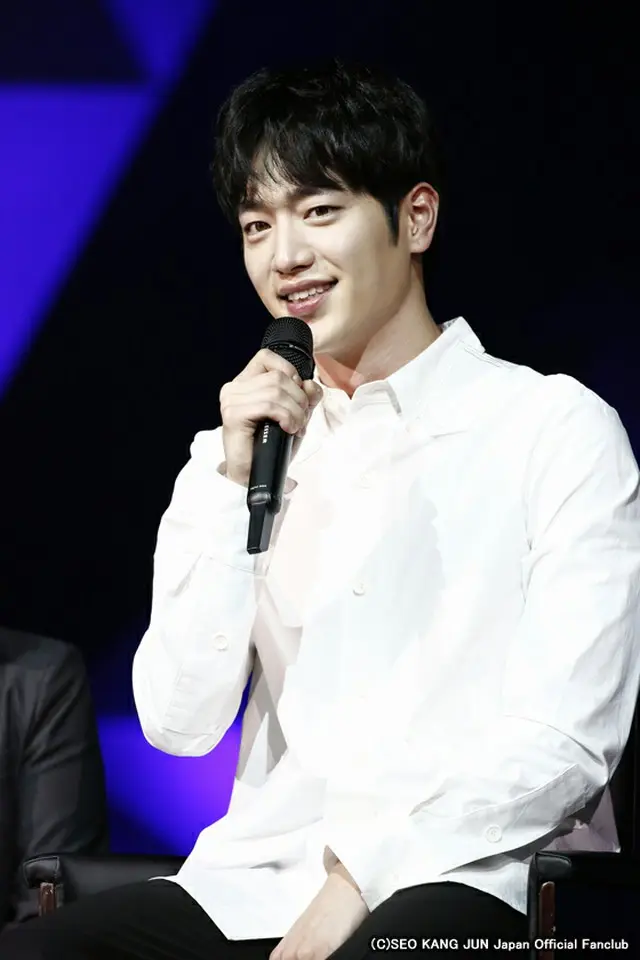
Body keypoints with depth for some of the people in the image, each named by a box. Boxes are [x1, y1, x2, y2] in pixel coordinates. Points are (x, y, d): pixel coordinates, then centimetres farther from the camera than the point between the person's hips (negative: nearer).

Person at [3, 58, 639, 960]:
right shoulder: (234, 452, 17)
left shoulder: (559, 430, 4)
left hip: (469, 879, -5)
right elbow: (178, 724, 7)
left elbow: (565, 742, -4)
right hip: (254, 887, 5)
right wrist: (235, 488, -2)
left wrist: (363, 870, -13)